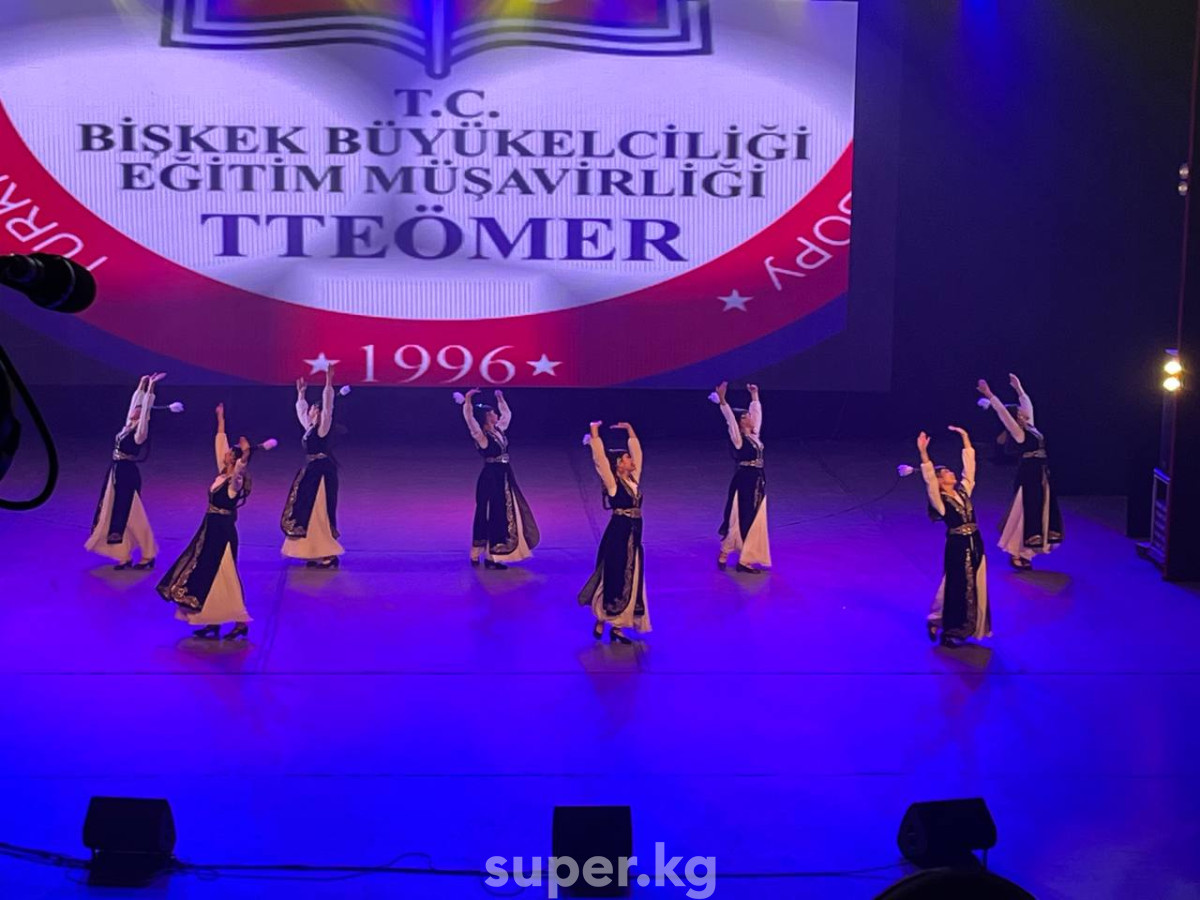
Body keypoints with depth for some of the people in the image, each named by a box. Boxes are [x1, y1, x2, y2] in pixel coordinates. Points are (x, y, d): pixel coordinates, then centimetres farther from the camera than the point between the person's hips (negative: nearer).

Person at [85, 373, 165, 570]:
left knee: (131, 516, -2)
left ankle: (148, 555, 8)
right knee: (113, 515, 9)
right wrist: (142, 385, 16)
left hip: (128, 475, -9)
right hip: (115, 473, 9)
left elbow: (146, 407, -17)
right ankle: (124, 555, 14)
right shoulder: (128, 427, 9)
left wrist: (151, 388, -16)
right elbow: (135, 401, 16)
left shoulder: (140, 432, -12)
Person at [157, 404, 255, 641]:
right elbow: (220, 441, 13)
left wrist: (246, 454, -57)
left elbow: (241, 465, -39)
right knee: (204, 574, 11)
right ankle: (213, 621, 17)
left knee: (222, 576, -5)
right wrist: (220, 418, 18)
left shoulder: (235, 480, -16)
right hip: (210, 529, 9)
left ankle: (241, 622, 2)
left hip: (223, 531, -9)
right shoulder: (222, 472, 6)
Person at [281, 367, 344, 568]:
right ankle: (316, 554, 15)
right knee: (306, 512, 10)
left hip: (322, 474, -9)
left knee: (319, 513, -9)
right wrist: (301, 393, 35)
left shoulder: (323, 428, -9)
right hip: (310, 474, 9)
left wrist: (328, 384, -24)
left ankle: (328, 555, -7)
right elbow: (301, 412, 29)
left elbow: (327, 406, -20)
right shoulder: (309, 429, 13)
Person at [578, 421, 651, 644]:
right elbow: (600, 458, -16)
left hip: (633, 537, 7)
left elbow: (637, 452, 16)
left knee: (631, 582, 7)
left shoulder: (633, 479, 9)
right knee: (614, 580, -1)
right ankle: (600, 621, 14)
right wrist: (594, 434, -15)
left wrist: (630, 431, 18)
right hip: (617, 536, -7)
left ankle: (617, 626, 13)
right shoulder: (612, 483, -9)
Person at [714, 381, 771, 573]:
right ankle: (724, 554, 13)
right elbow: (730, 419, -21)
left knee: (755, 522, 7)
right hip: (744, 483, -8)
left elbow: (757, 413, 21)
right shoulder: (738, 438, -10)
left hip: (758, 483, 8)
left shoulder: (755, 435, 10)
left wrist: (754, 396, 25)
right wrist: (722, 400, -30)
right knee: (739, 520, -2)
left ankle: (745, 560, 10)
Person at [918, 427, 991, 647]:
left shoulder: (963, 491, 9)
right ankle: (949, 630, 14)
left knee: (976, 587, 11)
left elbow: (969, 465, 11)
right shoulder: (939, 500, -8)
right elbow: (929, 479, -21)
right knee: (958, 588, 1)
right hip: (957, 547, -6)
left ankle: (969, 627, 24)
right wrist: (923, 453, -30)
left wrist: (965, 438, 10)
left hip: (975, 544, 6)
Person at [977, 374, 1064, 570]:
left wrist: (1018, 388, 29)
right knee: (1026, 511, -6)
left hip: (1040, 476, 9)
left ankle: (1024, 552, 15)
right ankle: (1016, 554, 0)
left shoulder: (1030, 427, 11)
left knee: (1038, 512, 10)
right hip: (1029, 475, -9)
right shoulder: (1018, 431, -10)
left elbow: (1027, 403, 24)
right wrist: (990, 396, -24)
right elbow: (1003, 413, -19)